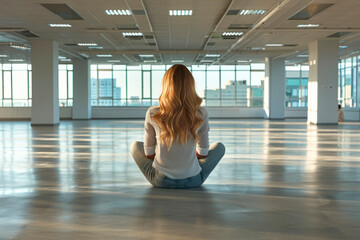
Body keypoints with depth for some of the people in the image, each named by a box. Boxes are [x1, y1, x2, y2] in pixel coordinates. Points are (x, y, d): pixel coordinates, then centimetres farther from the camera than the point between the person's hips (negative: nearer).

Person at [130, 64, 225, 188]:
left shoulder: (153, 114, -13)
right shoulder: (201, 115, -12)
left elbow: (148, 153, -1)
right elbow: (203, 153, 1)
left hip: (160, 181, 0)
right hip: (193, 181, 0)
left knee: (135, 146, 29)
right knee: (219, 146, 27)